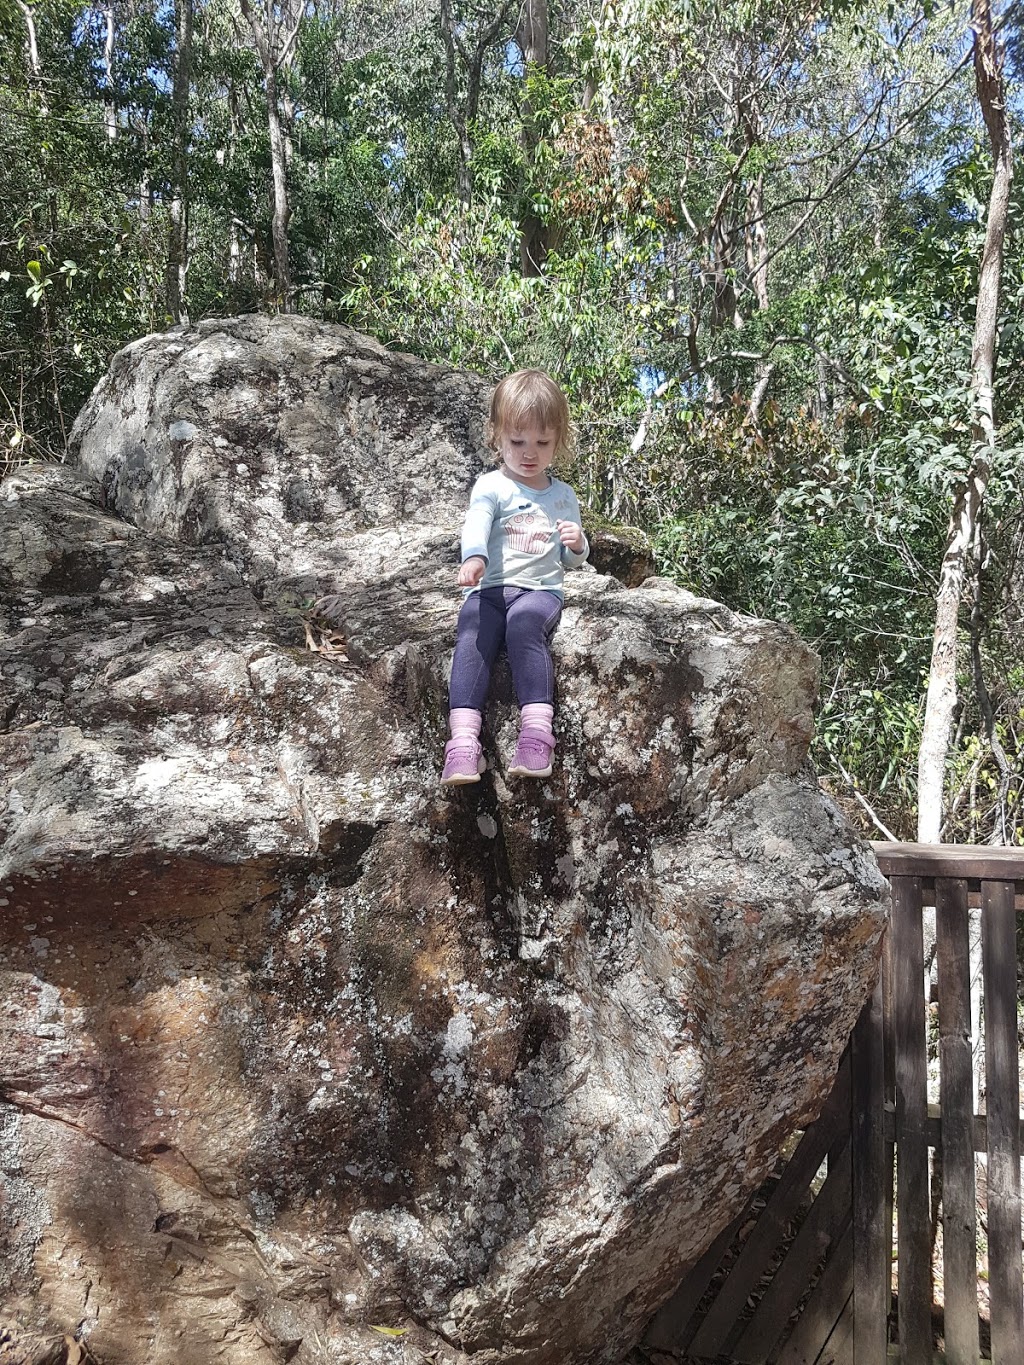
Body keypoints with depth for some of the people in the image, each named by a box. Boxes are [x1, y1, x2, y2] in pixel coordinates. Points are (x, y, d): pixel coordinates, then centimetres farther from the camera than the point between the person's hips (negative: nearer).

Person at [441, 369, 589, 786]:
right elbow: (476, 522, -15)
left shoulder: (563, 495, 19)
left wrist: (577, 545, -1)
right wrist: (474, 557, -38)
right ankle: (463, 740, -41)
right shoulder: (491, 486, 8)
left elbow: (569, 562, 24)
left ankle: (537, 730, -42)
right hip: (491, 588, 0)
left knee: (524, 622, -34)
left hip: (541, 589, 1)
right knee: (473, 633, -30)